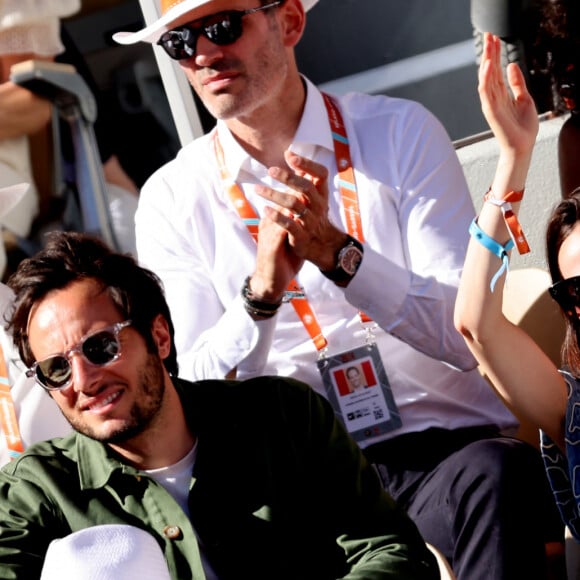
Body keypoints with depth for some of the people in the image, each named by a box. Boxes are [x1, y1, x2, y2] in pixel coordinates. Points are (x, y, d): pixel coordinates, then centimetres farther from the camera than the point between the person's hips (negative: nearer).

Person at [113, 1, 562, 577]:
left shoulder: (401, 133, 3)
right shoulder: (171, 199, 6)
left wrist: (335, 252, -20)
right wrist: (261, 291, -18)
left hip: (448, 448, -1)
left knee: (495, 471, -36)